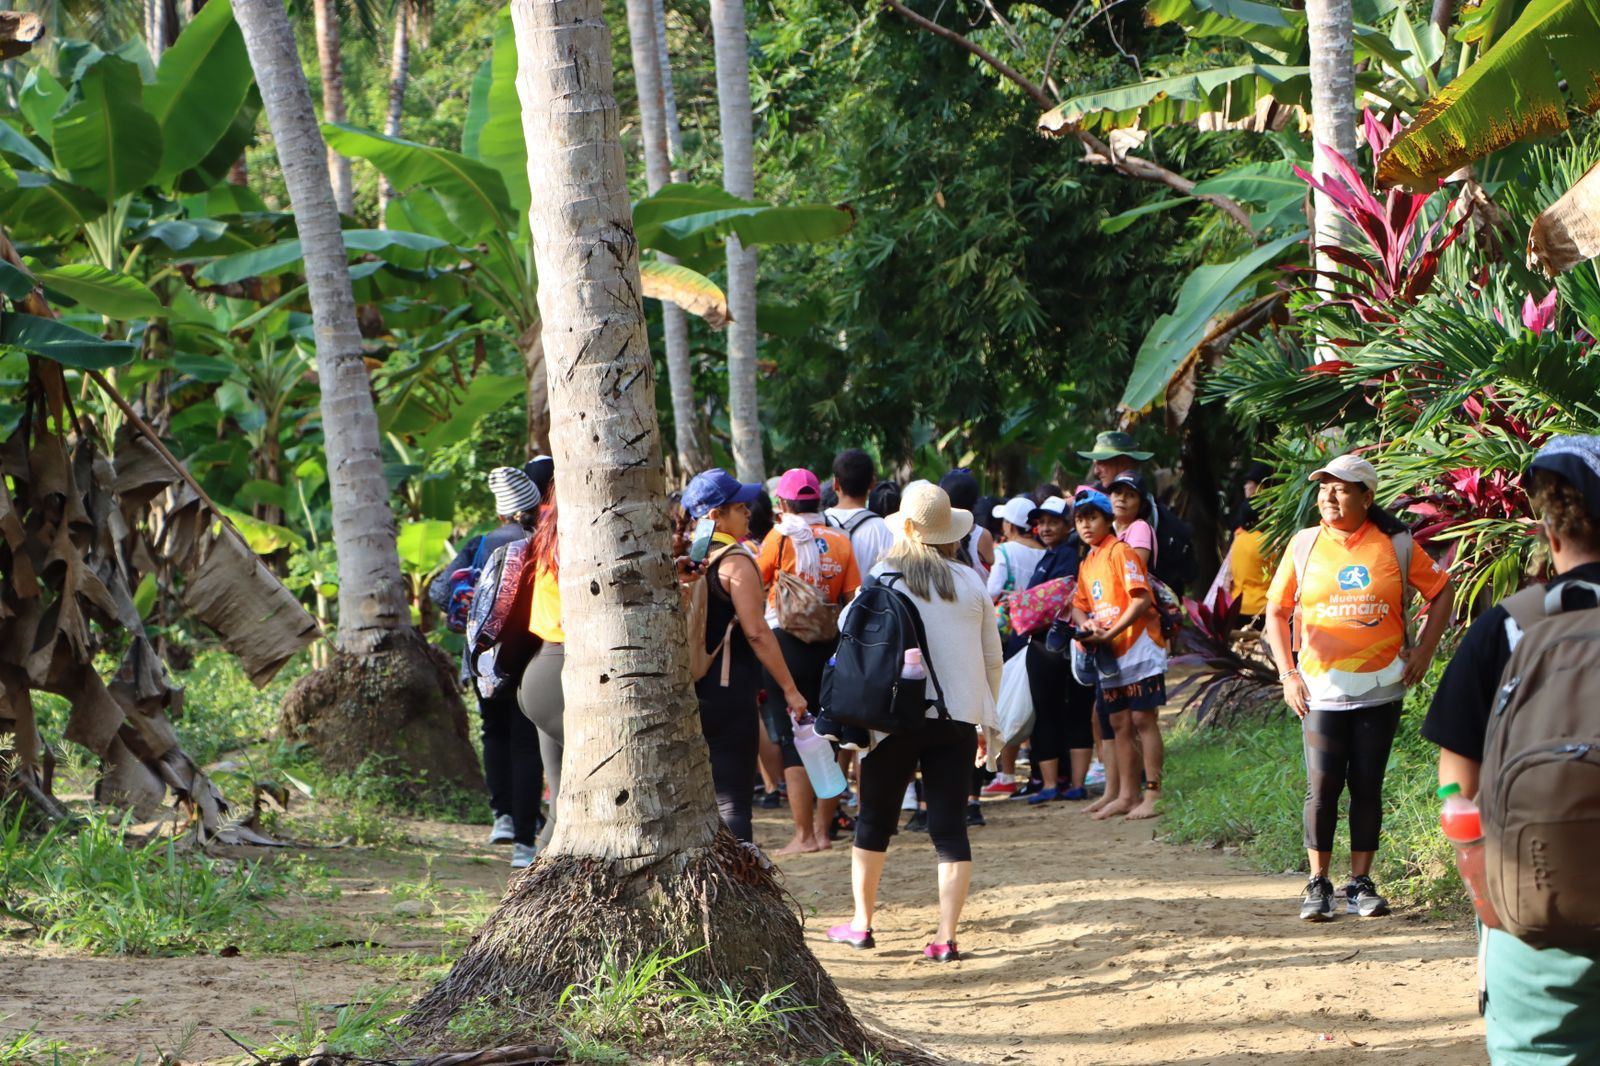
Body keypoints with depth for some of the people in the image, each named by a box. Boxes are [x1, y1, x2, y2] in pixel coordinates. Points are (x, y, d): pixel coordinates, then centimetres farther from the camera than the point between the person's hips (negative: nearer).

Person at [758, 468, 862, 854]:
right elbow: (853, 601, 1)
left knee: (793, 740, -2)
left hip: (787, 644, -4)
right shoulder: (840, 541, 4)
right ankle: (822, 830, 13)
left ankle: (804, 835, -5)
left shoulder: (780, 537, -6)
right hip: (829, 648, 4)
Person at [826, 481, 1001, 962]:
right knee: (950, 827, 1)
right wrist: (984, 723, 18)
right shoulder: (970, 583, 5)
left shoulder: (884, 578, -3)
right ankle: (946, 936, -4)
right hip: (957, 718, 2)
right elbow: (993, 659, 10)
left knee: (875, 820, 12)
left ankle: (861, 923, 20)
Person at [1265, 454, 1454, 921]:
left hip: (1380, 689, 0)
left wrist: (1423, 651, 3)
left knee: (1367, 786, 3)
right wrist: (1288, 673, -4)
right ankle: (1318, 885, 3)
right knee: (1322, 787, -6)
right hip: (1321, 689, 0)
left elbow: (1440, 592, 11)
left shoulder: (1395, 545, 1)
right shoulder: (1305, 544, 2)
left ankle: (1361, 882, 12)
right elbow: (1276, 610, 5)